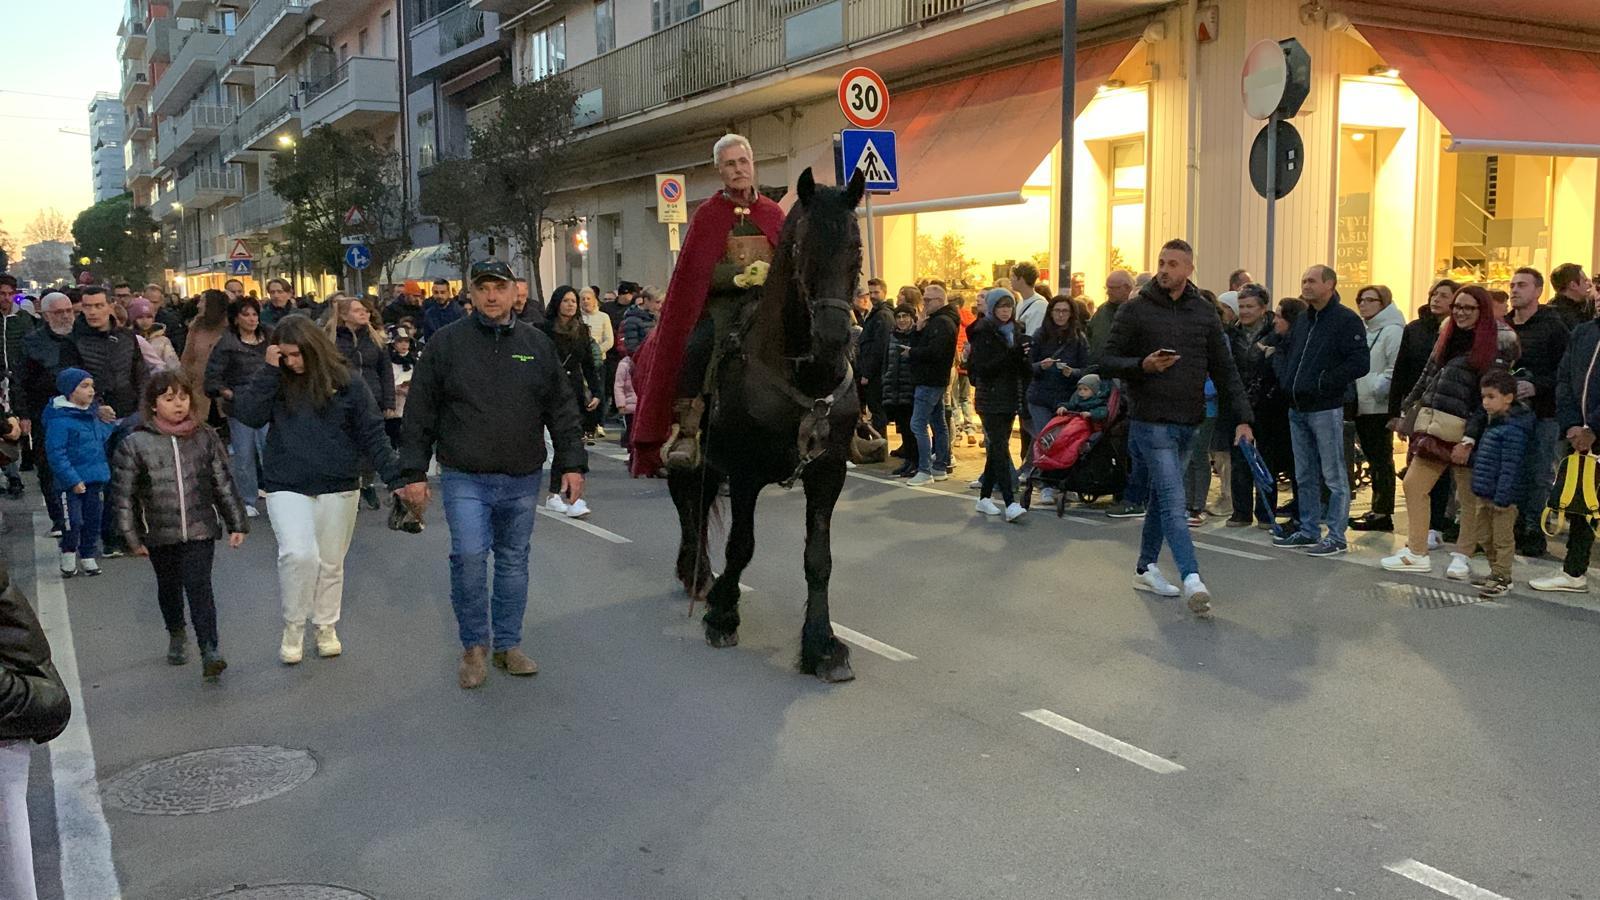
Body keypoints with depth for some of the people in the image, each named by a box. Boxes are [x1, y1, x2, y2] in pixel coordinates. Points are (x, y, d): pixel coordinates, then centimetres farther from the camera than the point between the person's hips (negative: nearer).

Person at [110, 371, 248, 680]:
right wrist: (132, 537, -4)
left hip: (201, 530, -1)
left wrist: (237, 524, 5)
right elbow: (123, 495, -3)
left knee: (199, 586, -10)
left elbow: (224, 484, 5)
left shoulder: (205, 438, 0)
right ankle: (176, 635, 41)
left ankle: (209, 649, -10)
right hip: (160, 535, 1)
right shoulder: (135, 444, -6)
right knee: (169, 587, 18)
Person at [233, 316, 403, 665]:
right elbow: (247, 414, -10)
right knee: (298, 554, -18)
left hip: (338, 487, 0)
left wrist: (396, 477, -9)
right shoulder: (276, 382, 4)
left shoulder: (347, 383, -2)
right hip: (286, 486, 0)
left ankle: (326, 627, 30)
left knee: (330, 562, 10)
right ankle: (293, 626, 3)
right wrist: (269, 370, -14)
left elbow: (372, 435, -2)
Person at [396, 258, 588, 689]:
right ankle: (474, 646, 8)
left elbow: (562, 410, 10)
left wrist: (572, 464, 5)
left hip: (523, 479, 3)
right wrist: (414, 472, -2)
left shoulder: (537, 344, 7)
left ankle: (508, 644, 24)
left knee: (514, 561, 11)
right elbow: (420, 412, 1)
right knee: (469, 557, -10)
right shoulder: (447, 342, 0)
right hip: (465, 478, -2)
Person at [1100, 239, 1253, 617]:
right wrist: (1143, 365, -21)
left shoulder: (1204, 313, 8)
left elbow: (1224, 369, 9)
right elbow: (1107, 362, -3)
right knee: (1173, 500, -12)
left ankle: (1146, 567, 28)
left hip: (1188, 423, 5)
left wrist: (1243, 418, 1)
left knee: (1162, 495, 15)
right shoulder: (1136, 310, -3)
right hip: (1151, 421, -5)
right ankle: (1192, 579, -19)